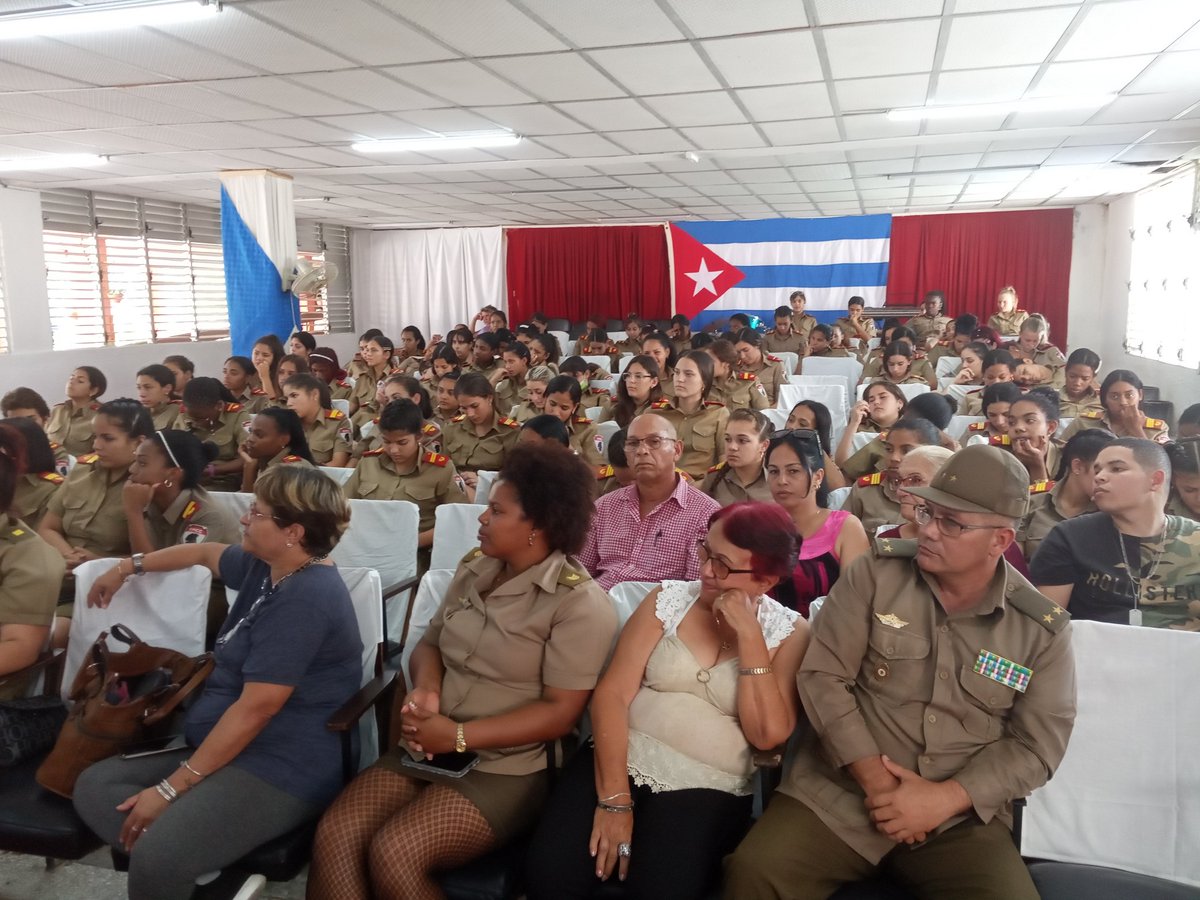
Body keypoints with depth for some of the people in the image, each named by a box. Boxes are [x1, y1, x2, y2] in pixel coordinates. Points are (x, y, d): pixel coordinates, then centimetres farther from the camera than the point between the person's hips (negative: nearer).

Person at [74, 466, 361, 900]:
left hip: (281, 767, -11)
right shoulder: (267, 566, 7)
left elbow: (256, 707, -24)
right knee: (94, 786, -1)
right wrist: (127, 567, 31)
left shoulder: (305, 598, -23)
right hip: (221, 745, 11)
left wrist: (172, 787, -18)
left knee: (157, 860, -30)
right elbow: (205, 553, 30)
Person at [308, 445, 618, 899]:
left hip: (505, 769, -6)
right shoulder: (473, 569, 7)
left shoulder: (579, 603, -14)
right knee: (334, 836, -16)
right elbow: (430, 644, 13)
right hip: (427, 750, 6)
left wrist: (459, 737, -18)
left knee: (392, 854, -24)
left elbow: (560, 711, -16)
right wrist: (426, 688, -11)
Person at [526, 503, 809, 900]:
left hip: (709, 789, -1)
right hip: (621, 763, 1)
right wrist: (613, 798, -14)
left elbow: (769, 734, -11)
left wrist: (749, 635, -15)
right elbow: (612, 694, -4)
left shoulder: (789, 633, 0)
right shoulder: (668, 599, 3)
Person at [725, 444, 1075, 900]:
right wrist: (875, 779, -14)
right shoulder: (872, 577, -3)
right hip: (837, 792, -1)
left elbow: (1037, 742, 0)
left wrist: (945, 799, -13)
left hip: (962, 818, 2)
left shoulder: (1043, 628, 0)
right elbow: (822, 676, -6)